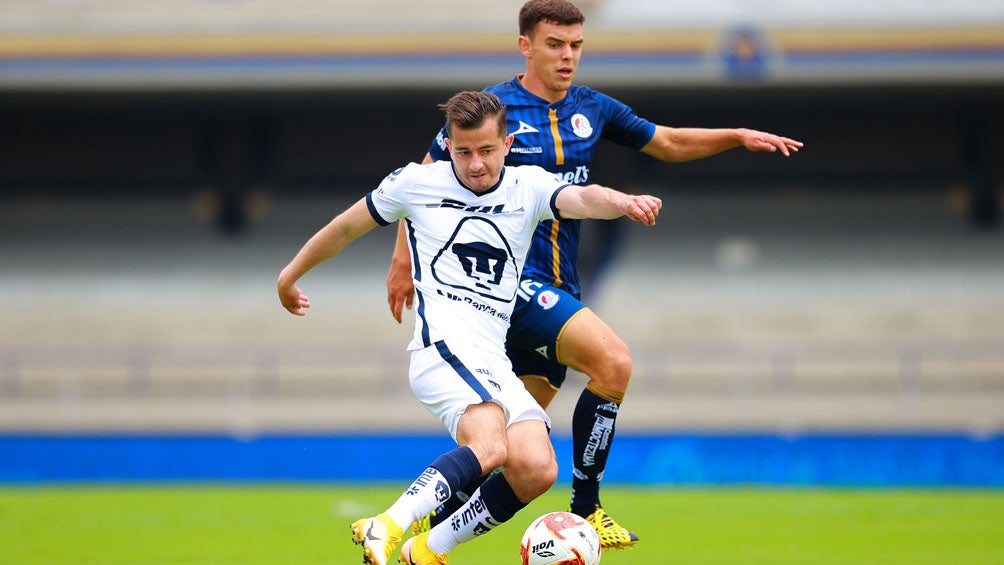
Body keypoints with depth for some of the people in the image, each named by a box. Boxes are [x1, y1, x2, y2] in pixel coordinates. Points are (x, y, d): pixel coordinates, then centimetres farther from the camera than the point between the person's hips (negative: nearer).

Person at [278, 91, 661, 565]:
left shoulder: (528, 187, 10)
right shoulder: (416, 183, 5)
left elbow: (582, 199, -12)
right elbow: (347, 226, 20)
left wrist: (621, 202, -35)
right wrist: (291, 274, 30)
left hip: (495, 362, 5)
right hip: (443, 345, -5)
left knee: (537, 470, -14)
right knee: (489, 446, -31)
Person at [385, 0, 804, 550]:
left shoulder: (591, 108, 9)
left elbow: (668, 143, 20)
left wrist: (739, 136, 6)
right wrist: (403, 258, 0)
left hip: (557, 287, 7)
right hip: (508, 275, -7)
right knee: (613, 362, -24)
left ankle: (431, 524, 24)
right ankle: (585, 510, -13)